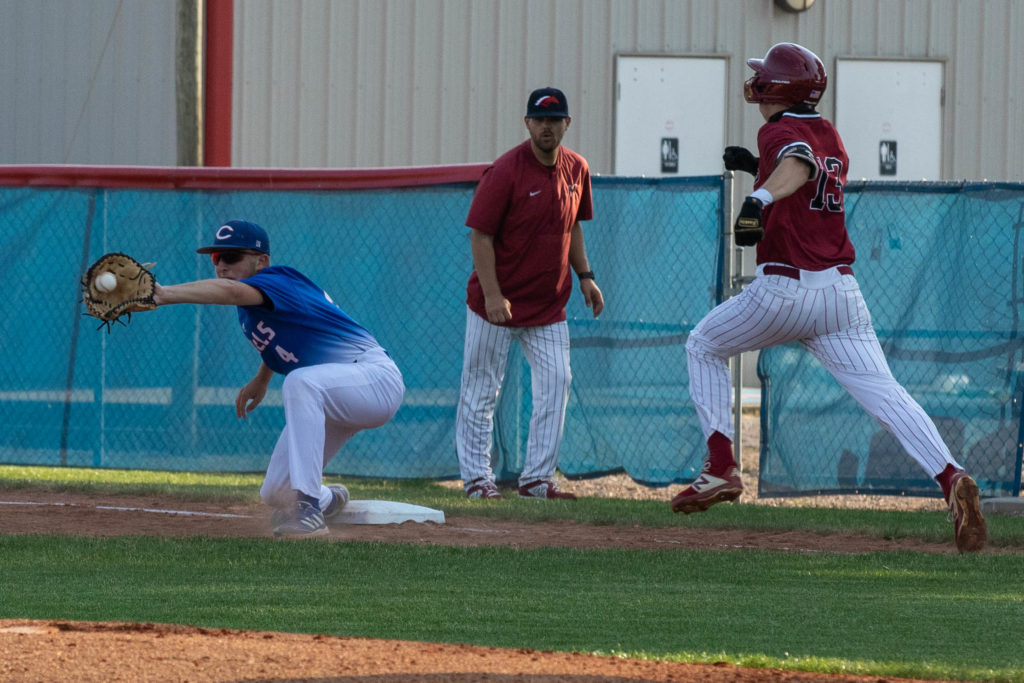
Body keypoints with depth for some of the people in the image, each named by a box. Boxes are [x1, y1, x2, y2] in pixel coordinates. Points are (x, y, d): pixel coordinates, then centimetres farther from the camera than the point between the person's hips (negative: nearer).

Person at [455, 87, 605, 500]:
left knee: (556, 383, 0)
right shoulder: (505, 171, -16)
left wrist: (584, 276, 10)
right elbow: (480, 234, -16)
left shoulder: (576, 169, 4)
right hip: (498, 302, -6)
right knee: (482, 389, 1)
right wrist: (493, 295, -22)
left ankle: (537, 478, 6)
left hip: (549, 303, 6)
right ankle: (476, 478, 9)